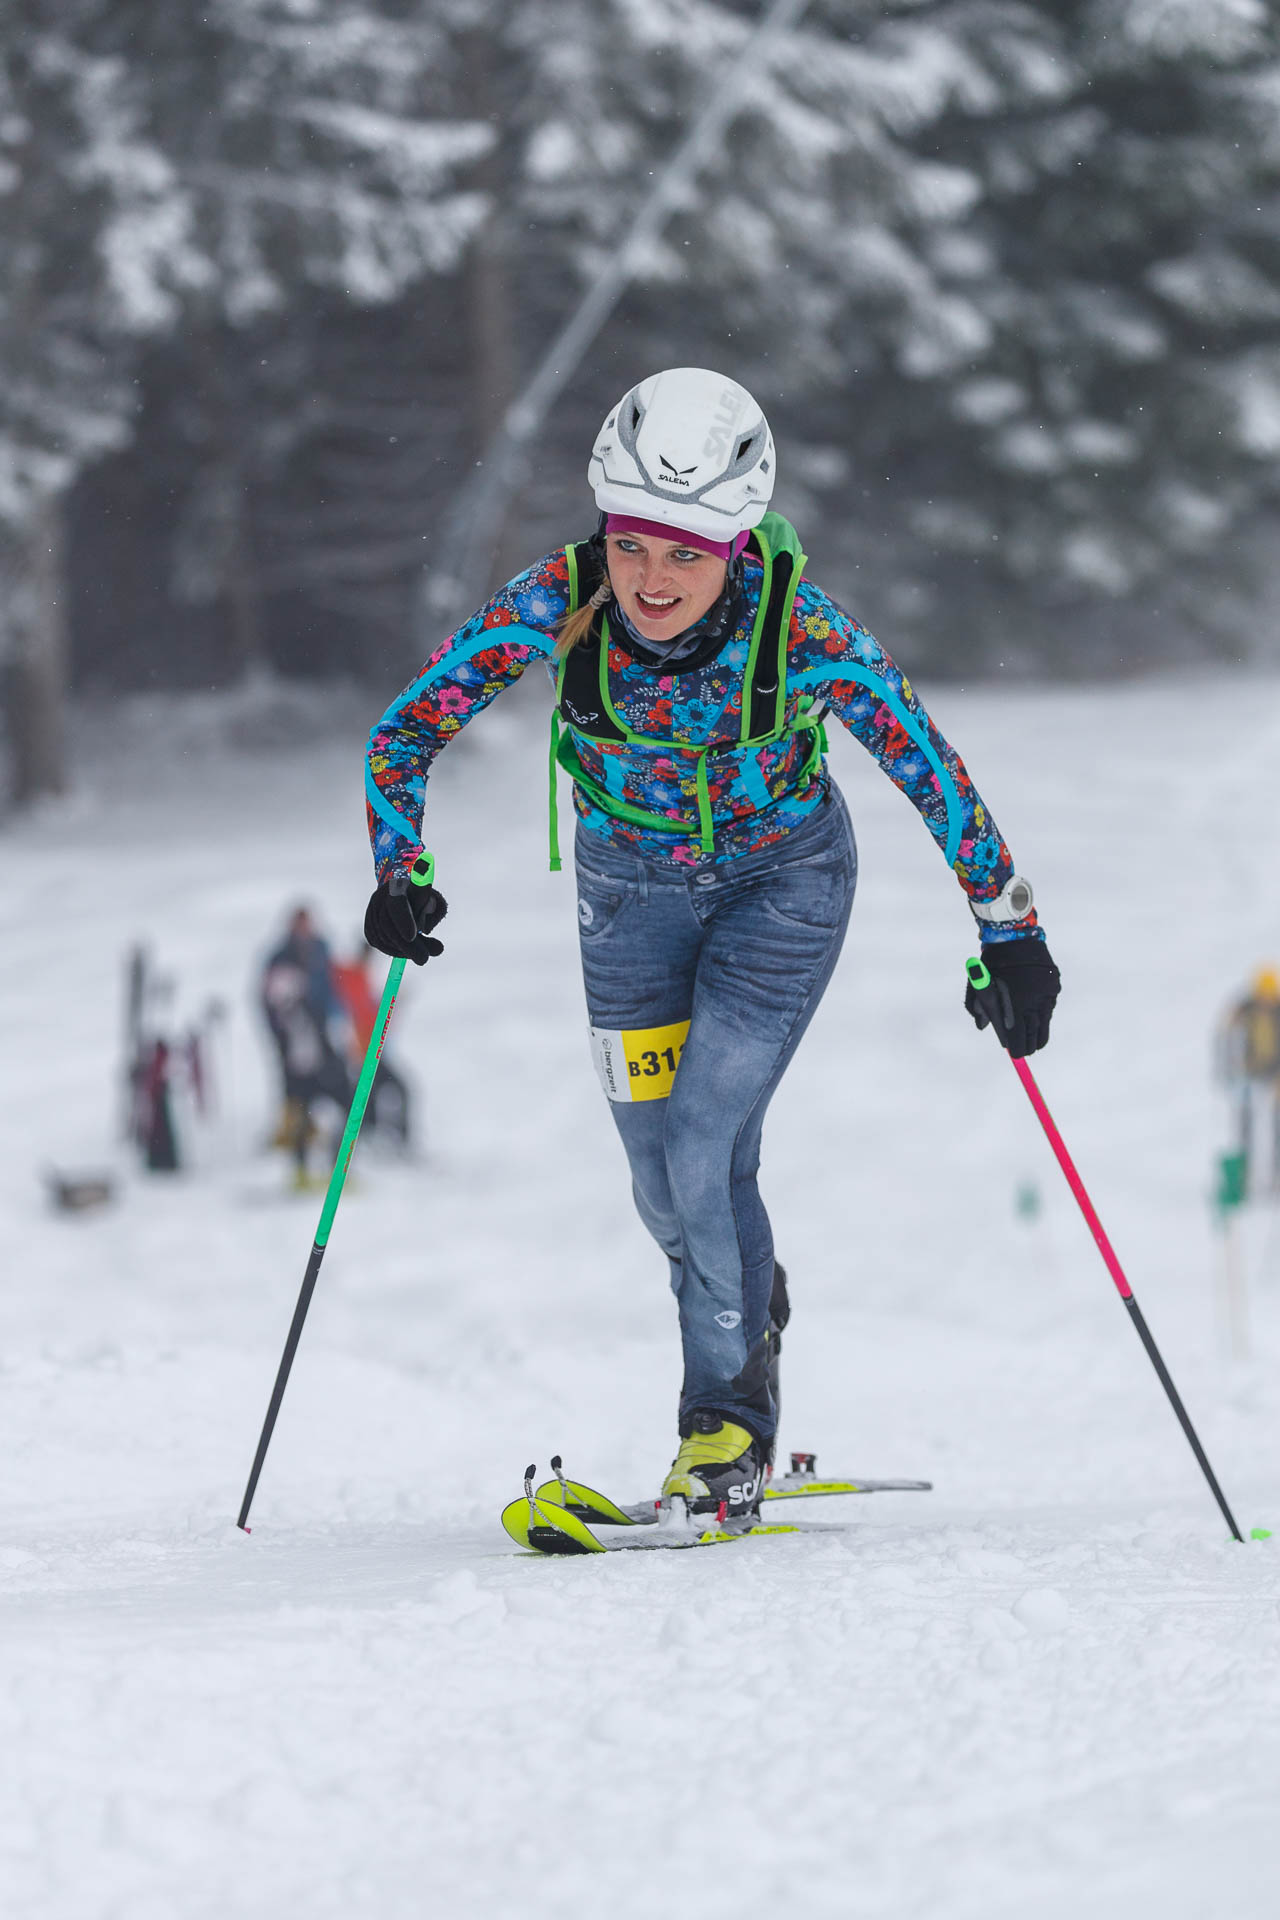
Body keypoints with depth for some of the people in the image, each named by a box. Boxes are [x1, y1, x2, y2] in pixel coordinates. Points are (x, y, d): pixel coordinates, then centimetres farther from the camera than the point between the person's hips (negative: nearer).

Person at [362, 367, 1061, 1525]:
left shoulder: (802, 633, -32)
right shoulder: (558, 607, -28)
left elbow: (933, 773, -20)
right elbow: (406, 733, -16)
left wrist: (1010, 931, -15)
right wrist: (400, 875, -29)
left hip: (782, 876, -3)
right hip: (634, 884, 3)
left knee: (706, 1147, -15)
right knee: (661, 1175, 7)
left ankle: (730, 1426, 1)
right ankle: (753, 1310, 39)